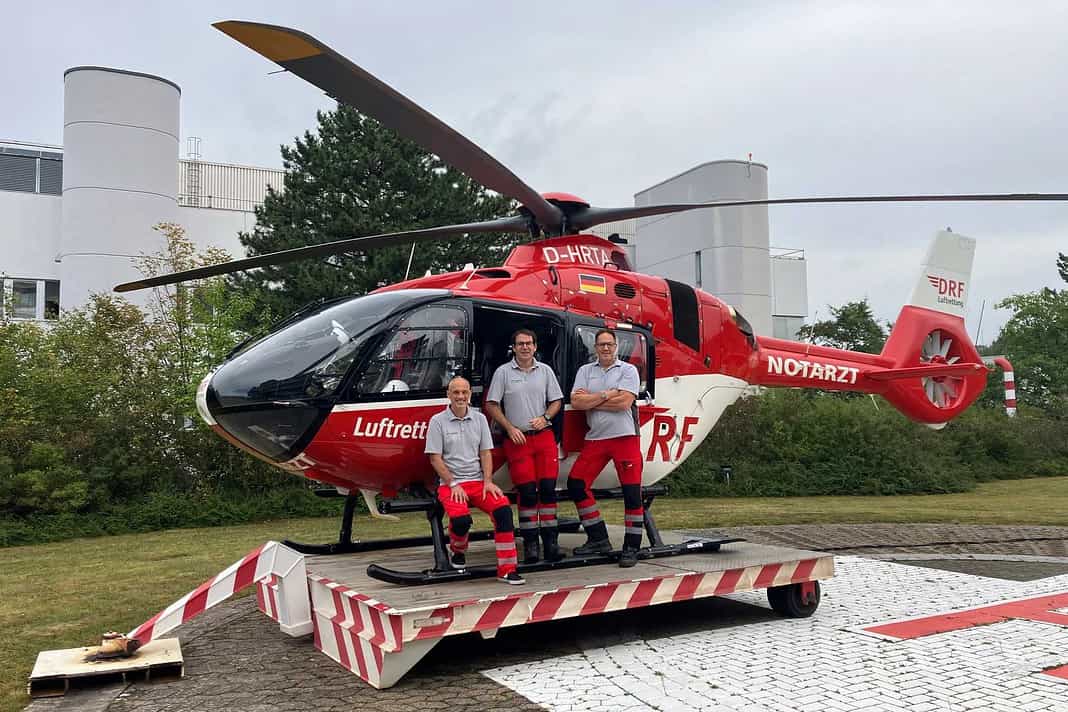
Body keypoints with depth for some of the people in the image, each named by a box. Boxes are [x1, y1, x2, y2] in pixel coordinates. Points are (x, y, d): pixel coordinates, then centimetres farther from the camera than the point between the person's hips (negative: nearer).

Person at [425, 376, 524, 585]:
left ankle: (507, 569, -18)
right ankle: (458, 552, 6)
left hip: (478, 481, 3)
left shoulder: (479, 419, 12)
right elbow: (435, 458, -3)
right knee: (461, 518, -31)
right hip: (450, 484, -3)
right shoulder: (437, 421, 1)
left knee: (503, 508, -24)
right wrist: (453, 484, -10)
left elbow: (485, 453, 10)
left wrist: (488, 481, -4)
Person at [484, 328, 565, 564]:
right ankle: (530, 543, 2)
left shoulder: (545, 370, 12)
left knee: (548, 489, -2)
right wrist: (510, 428, -7)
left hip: (544, 436, 2)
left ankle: (551, 541, 5)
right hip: (517, 439, -2)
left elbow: (556, 401, 15)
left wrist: (545, 417, -4)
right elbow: (492, 405, 3)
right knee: (527, 492, -5)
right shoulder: (503, 372, 4)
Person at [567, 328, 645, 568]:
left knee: (632, 492, -4)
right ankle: (598, 539, 13)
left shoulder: (628, 370, 2)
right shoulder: (585, 371, 12)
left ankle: (631, 547, 7)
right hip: (595, 438, 4)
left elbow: (624, 402, -13)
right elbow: (576, 402, -2)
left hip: (625, 437, -4)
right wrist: (606, 395, -8)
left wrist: (590, 400, -6)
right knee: (576, 484, 0)